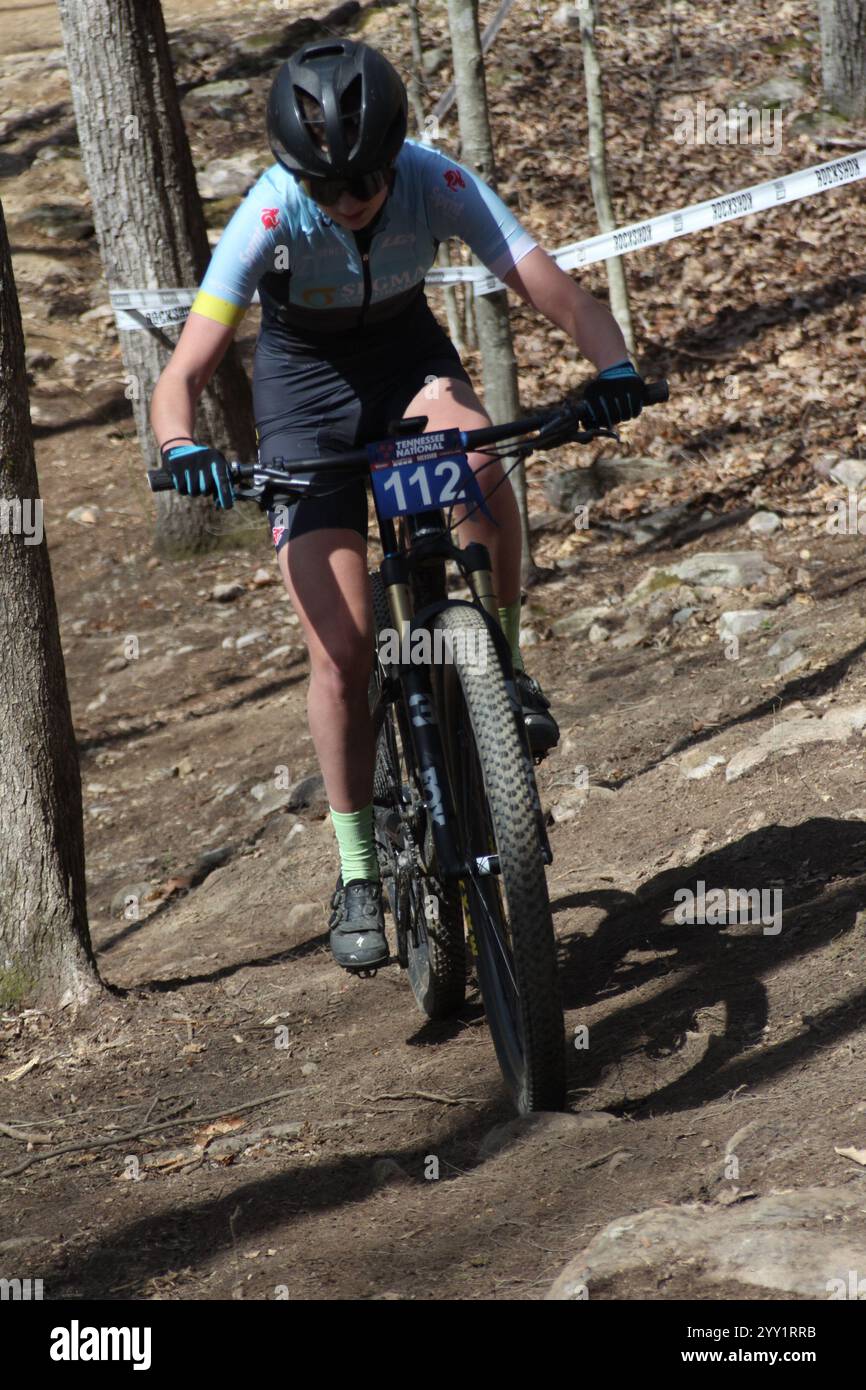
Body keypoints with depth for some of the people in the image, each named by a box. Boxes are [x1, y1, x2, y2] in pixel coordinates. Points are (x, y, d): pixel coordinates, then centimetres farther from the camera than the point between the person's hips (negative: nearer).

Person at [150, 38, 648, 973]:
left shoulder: (437, 182, -26)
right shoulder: (271, 216, -30)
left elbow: (556, 293, -30)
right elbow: (182, 375, -32)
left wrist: (613, 366, -50)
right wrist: (183, 446, -54)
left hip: (406, 355, 1)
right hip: (305, 381, -1)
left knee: (479, 461, -37)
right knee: (342, 652, -9)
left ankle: (506, 672, -14)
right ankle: (357, 875, 7)